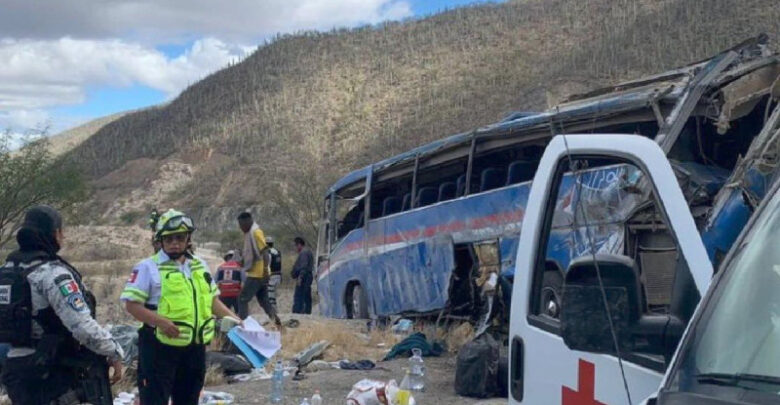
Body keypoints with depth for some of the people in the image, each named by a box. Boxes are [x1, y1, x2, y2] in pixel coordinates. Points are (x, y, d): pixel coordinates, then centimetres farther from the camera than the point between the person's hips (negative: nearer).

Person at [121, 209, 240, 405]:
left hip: (194, 347, 6)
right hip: (159, 347, -6)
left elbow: (212, 300, 20)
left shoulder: (200, 266, 12)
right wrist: (160, 321, -26)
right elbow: (132, 304, -12)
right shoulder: (148, 267, -7)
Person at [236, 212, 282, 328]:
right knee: (264, 300, 13)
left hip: (257, 274, -9)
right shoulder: (249, 233, 14)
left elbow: (264, 252, -20)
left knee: (243, 299, -6)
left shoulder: (256, 232, -14)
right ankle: (276, 321, 12)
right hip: (256, 274, 9)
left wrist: (265, 271, -23)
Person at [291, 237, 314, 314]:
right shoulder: (308, 251, 22)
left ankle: (296, 312, -17)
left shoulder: (304, 252, -11)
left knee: (298, 297, -13)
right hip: (309, 277, 11)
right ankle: (307, 311, 12)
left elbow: (304, 266, -21)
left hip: (303, 278, -11)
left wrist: (300, 277, -25)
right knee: (307, 297, 10)